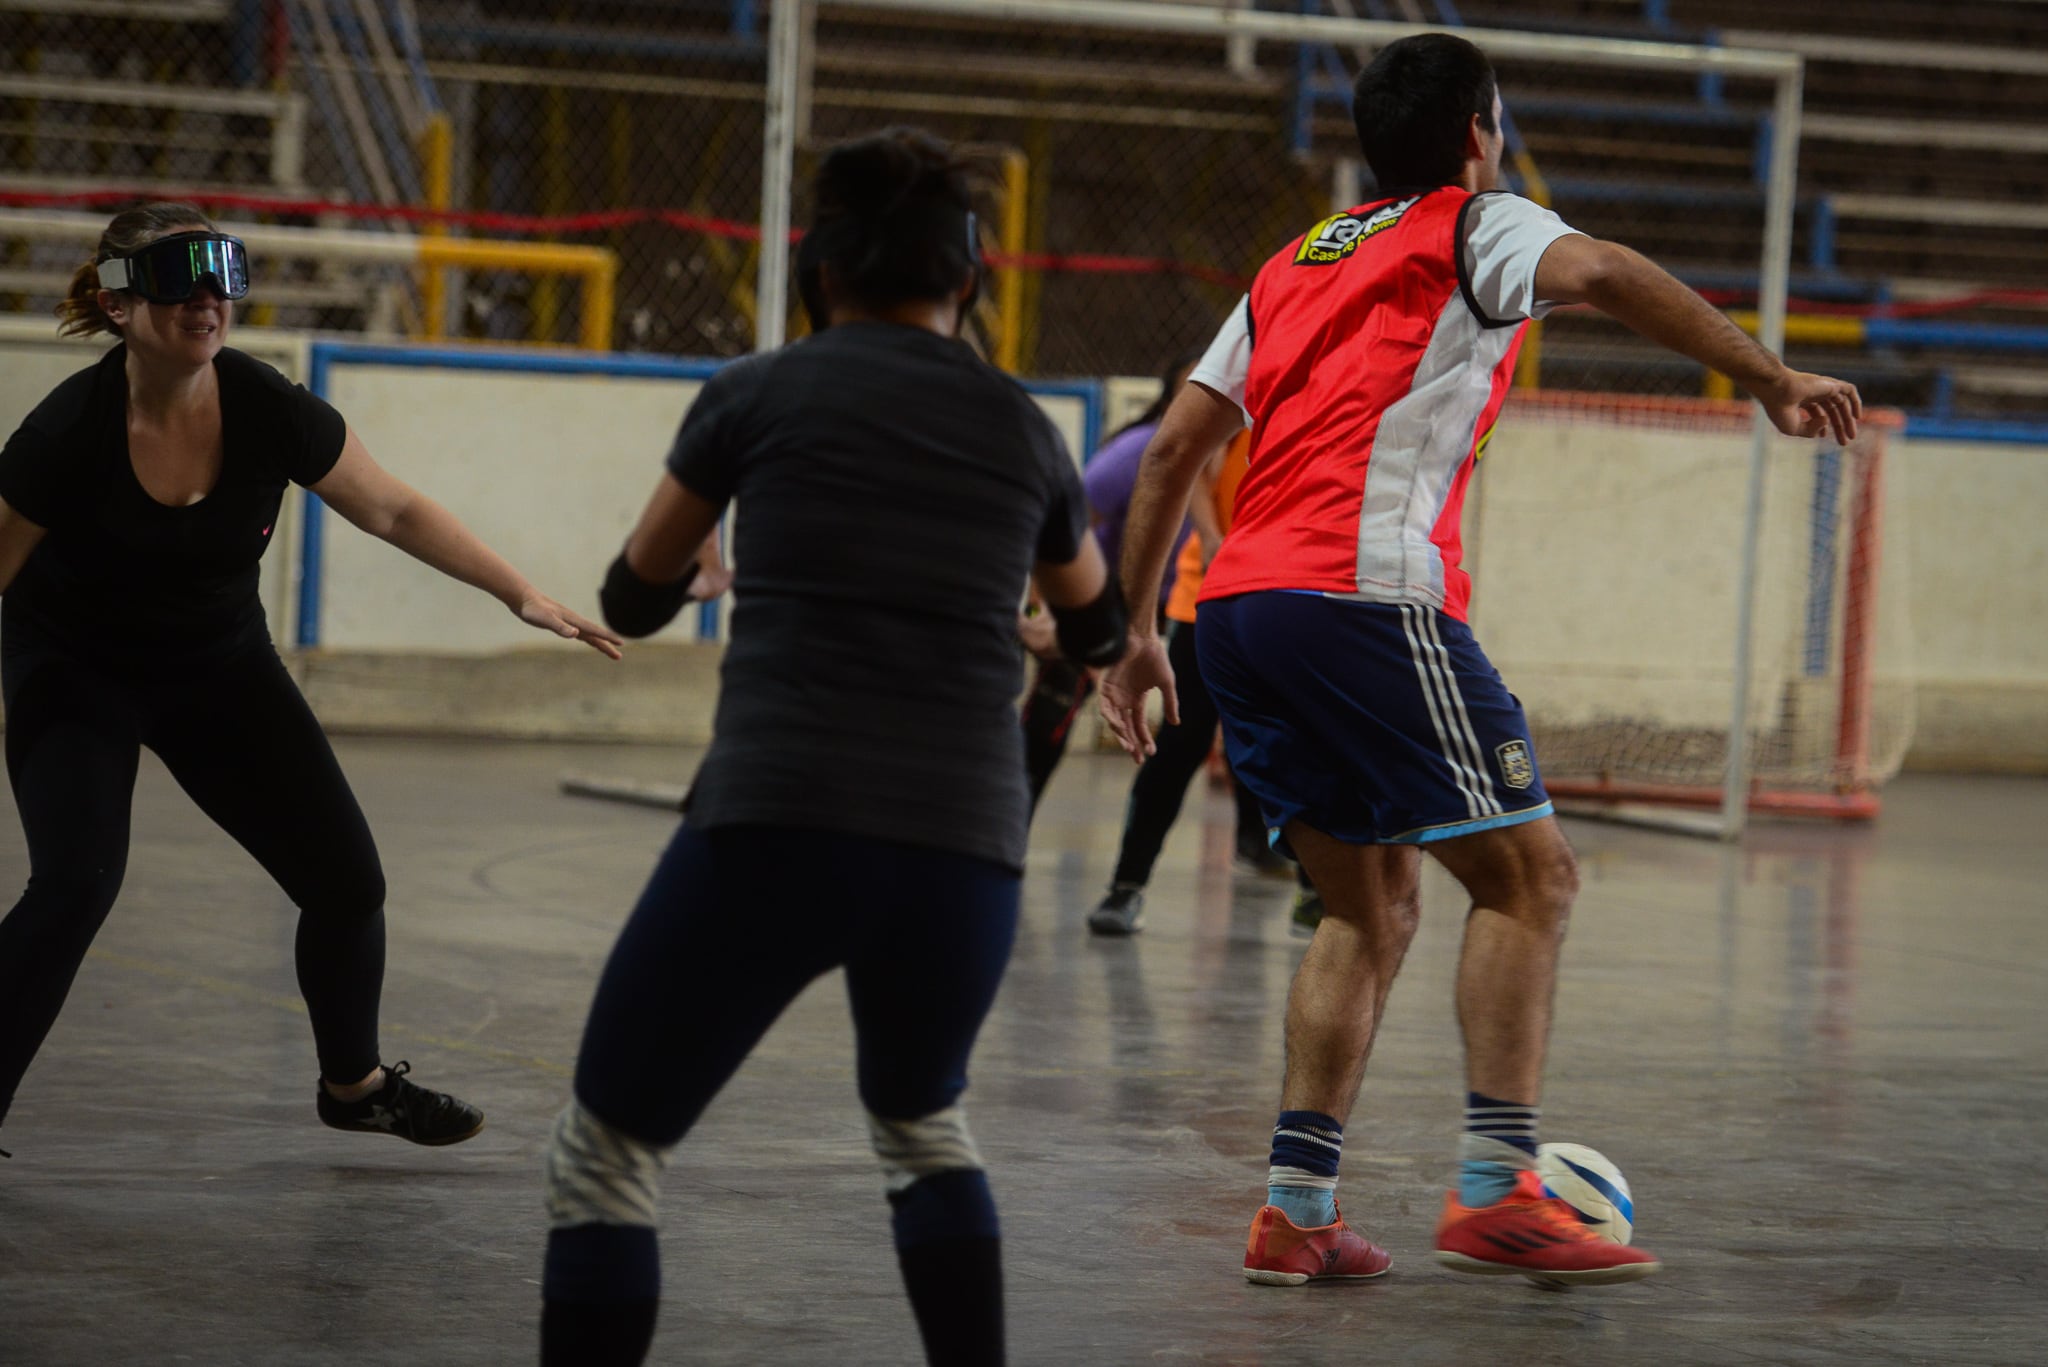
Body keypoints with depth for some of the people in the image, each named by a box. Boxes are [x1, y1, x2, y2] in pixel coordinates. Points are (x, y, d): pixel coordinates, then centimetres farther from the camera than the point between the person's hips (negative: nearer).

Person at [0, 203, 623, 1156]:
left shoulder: (269, 412, -19)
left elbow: (390, 511, -4)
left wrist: (521, 594, -7)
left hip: (219, 664, 4)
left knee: (346, 880, 4)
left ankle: (353, 1083, 30)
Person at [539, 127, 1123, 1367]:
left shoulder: (758, 394, 7)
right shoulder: (1021, 426, 14)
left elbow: (635, 601, 23)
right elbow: (1098, 627, 34)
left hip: (771, 830, -3)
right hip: (965, 849, 3)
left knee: (605, 1158, 7)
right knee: (922, 1122, 31)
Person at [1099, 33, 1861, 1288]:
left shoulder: (1295, 266, 28)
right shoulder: (1475, 230, 9)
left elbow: (1175, 447, 24)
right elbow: (1593, 273, -14)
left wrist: (1132, 627, 27)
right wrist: (1770, 379, -16)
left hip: (1234, 610, 7)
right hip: (1364, 594, -7)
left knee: (1376, 904, 15)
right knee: (1529, 876, -1)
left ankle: (1297, 1210, 7)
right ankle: (1496, 1194, -11)